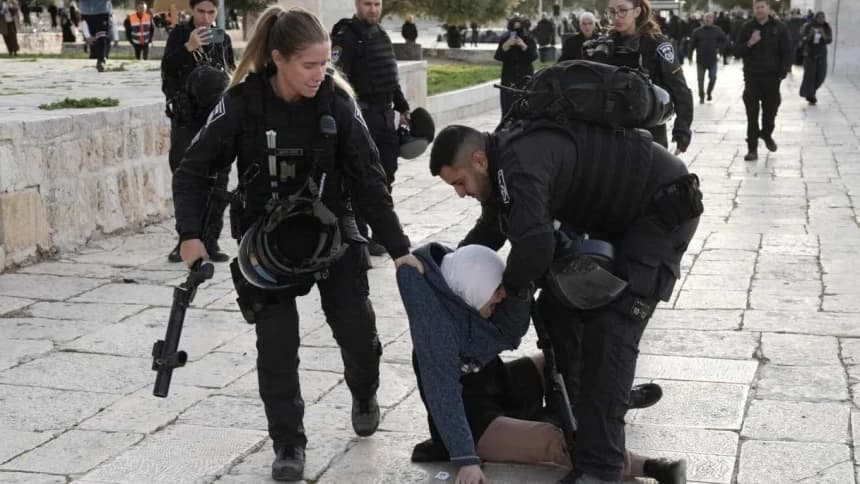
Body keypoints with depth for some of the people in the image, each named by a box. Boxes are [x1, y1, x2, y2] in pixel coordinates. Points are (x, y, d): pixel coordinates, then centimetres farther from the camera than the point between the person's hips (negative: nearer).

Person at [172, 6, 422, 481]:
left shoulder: (337, 100, -13)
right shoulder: (243, 103, -17)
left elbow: (368, 178, -10)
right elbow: (194, 170, -9)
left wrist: (398, 247, -13)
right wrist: (191, 234, -23)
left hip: (332, 232, 1)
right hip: (267, 240, -1)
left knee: (358, 332, 3)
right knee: (277, 346, -5)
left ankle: (364, 394, 37)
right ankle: (288, 445, 12)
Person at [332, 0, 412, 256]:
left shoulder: (382, 35, 15)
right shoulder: (345, 37, -11)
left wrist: (403, 108, 24)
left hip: (386, 114, 8)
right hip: (362, 116, -8)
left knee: (386, 173, 13)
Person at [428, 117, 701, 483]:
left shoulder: (521, 162, -30)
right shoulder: (505, 162, 2)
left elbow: (535, 245, -41)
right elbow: (489, 231, 19)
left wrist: (505, 289, -20)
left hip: (664, 207, -10)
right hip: (615, 213, 10)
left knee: (610, 330, -18)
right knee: (557, 307, 9)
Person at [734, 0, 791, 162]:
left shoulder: (779, 27, -1)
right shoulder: (746, 27, 2)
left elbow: (786, 53, 0)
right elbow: (736, 52, 2)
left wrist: (782, 73, -9)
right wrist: (749, 44, -17)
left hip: (772, 77, 0)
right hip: (752, 77, 0)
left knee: (770, 111, 12)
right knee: (752, 115, -2)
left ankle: (767, 134, 41)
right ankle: (752, 149, 2)